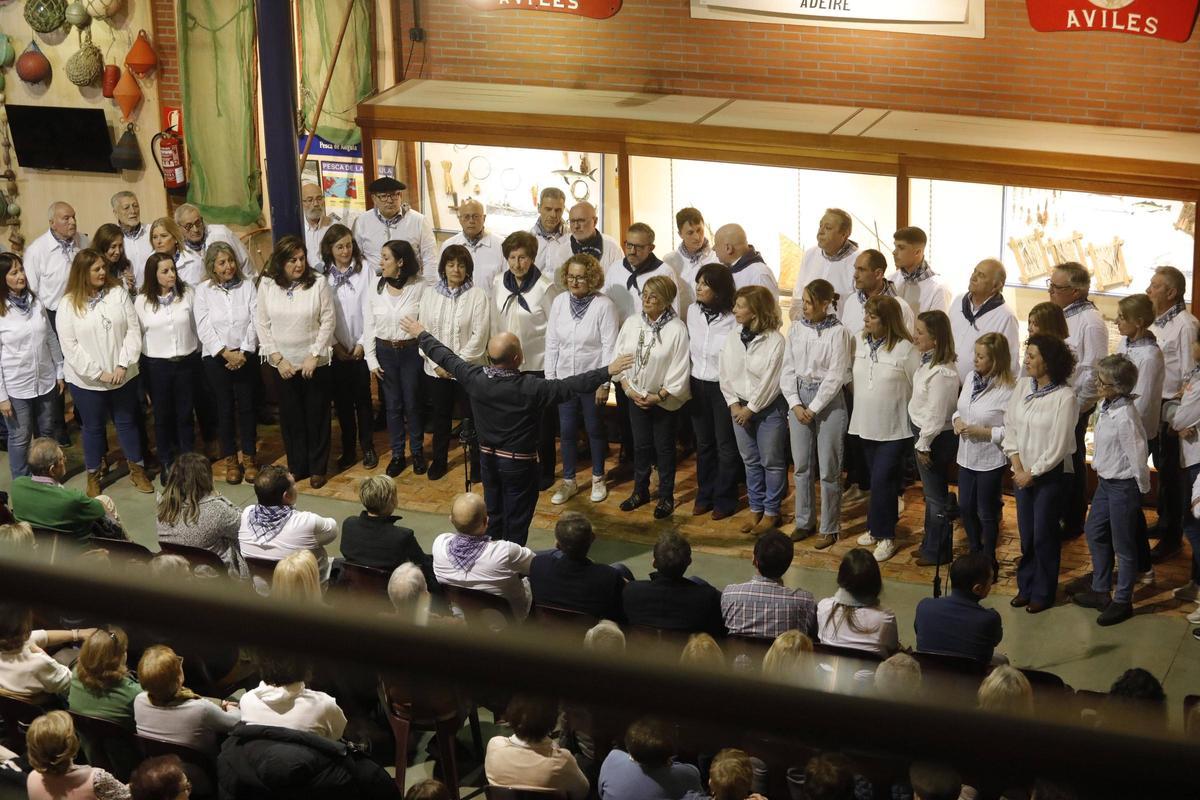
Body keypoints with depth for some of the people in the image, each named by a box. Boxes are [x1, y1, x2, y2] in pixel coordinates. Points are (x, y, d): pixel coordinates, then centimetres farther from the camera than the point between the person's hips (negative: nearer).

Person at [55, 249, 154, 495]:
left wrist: (123, 365, -14)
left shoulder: (118, 293, -5)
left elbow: (133, 330, -5)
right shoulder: (69, 304, -9)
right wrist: (98, 373, -15)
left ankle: (137, 470, 31)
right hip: (87, 380, -1)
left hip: (123, 376, 1)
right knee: (93, 426, 13)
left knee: (127, 422, 15)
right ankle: (93, 475, 29)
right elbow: (69, 345, -11)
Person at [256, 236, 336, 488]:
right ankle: (296, 466, 23)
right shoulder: (267, 285, -4)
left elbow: (328, 321, -7)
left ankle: (317, 468, 20)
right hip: (283, 365, 2)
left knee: (316, 417, 7)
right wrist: (277, 358, -7)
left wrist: (314, 356, -12)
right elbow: (262, 324, -1)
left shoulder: (318, 285, -9)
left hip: (315, 363, -1)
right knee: (290, 417, 9)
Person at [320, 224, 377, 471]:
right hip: (335, 349, 1)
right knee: (342, 400, 7)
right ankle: (348, 448, 18)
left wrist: (362, 343, -8)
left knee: (362, 397, 4)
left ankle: (367, 447, 16)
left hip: (360, 347, -1)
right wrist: (335, 345, -5)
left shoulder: (364, 271, -5)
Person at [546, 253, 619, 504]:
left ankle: (598, 479, 29)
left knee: (594, 429, 12)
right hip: (564, 378, 4)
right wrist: (549, 377, 3)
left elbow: (610, 346, -13)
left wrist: (604, 383, -13)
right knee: (567, 431, 11)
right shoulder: (559, 302, -1)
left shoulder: (604, 305, -14)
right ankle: (569, 481, 25)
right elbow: (551, 342, 5)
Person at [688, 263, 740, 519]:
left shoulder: (734, 318, -18)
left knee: (725, 445, 7)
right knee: (703, 443, 16)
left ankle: (724, 499, 20)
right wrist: (685, 384, 9)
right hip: (698, 385, 5)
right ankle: (705, 495, 29)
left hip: (723, 387, -5)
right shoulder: (693, 312, 0)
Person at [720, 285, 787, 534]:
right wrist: (734, 404, -5)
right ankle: (756, 509, 26)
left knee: (771, 462, 5)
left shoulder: (775, 340, -16)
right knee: (750, 462, 14)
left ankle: (771, 512, 17)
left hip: (769, 408, -5)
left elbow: (770, 381, -17)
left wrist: (751, 408, -14)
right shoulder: (733, 338, 1)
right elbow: (725, 373, 4)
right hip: (740, 408, 5)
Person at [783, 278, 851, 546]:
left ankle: (829, 528, 13)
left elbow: (835, 376, -12)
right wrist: (795, 404, -5)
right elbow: (788, 370, 6)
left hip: (829, 401, -5)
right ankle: (804, 521, 25)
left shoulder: (838, 333, -11)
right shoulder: (796, 331, 3)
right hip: (799, 397, 5)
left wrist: (813, 408, -11)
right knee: (802, 465, 12)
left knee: (828, 469, 2)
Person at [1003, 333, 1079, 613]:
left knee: (1043, 535, 5)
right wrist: (1017, 466, -6)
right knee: (1026, 534, 14)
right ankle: (1026, 587, 29)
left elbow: (1058, 446, -16)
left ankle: (1043, 593, 20)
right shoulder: (1023, 386, -1)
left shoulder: (1065, 397, -18)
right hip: (1022, 473, 5)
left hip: (1049, 475, -5)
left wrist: (1032, 473, -10)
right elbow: (1010, 426, 2)